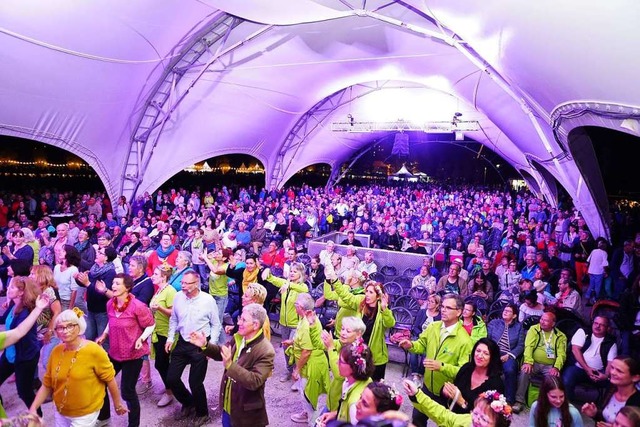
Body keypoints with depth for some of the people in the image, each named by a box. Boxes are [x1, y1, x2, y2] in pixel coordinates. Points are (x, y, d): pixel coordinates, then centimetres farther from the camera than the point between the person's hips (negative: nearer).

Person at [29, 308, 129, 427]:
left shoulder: (94, 351, -21)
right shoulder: (56, 351, -6)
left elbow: (109, 379, -13)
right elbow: (47, 384, 4)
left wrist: (118, 404, -5)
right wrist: (33, 408, -6)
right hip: (60, 412, 5)